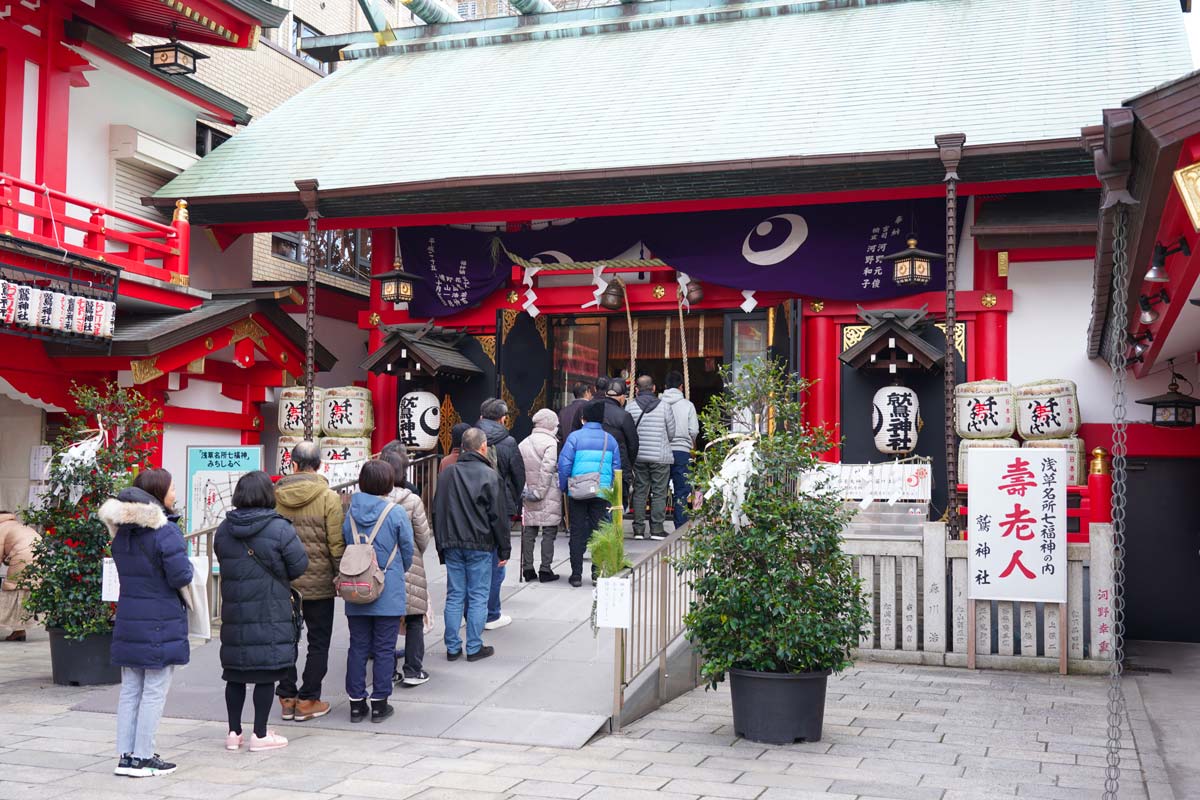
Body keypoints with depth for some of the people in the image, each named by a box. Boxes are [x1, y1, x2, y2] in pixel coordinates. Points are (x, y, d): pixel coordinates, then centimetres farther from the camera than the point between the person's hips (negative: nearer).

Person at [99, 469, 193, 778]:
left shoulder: (121, 531, 7)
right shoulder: (166, 531, -17)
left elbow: (124, 569, 15)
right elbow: (181, 576, -19)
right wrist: (188, 567, 0)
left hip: (128, 621, 7)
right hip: (161, 623, -7)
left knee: (130, 691, 14)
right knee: (154, 693, 2)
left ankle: (125, 755, 17)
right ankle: (142, 758, 7)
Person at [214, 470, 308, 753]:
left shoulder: (223, 529, 3)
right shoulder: (279, 529, -13)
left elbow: (223, 563, 13)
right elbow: (299, 565, -8)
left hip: (234, 613, 5)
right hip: (271, 615, -5)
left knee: (235, 673, 13)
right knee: (267, 673, 3)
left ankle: (234, 732, 21)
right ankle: (260, 735, 8)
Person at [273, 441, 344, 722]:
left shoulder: (274, 497, -2)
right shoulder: (328, 497, -12)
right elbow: (336, 544, -12)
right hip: (319, 582, -3)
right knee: (318, 643, 8)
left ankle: (287, 698, 20)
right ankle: (307, 701, 10)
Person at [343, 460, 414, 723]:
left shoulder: (350, 512, 0)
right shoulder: (396, 513, -9)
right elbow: (407, 552, 0)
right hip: (388, 593, -3)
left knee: (357, 647, 11)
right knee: (384, 649, 6)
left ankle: (356, 703, 16)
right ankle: (379, 704, 10)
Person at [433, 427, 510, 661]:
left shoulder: (447, 474, 7)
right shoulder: (489, 475, -8)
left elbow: (437, 512, 11)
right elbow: (498, 516, -7)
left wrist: (441, 545, 18)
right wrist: (504, 549, 0)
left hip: (452, 545, 4)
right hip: (480, 546, -4)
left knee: (454, 596, 9)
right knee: (478, 597, 4)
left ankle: (453, 647, 12)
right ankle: (474, 647, 7)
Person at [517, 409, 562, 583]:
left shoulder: (524, 443, 11)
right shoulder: (551, 443, -9)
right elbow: (547, 469, -16)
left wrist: (524, 489, 5)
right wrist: (540, 491, -13)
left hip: (528, 494, 6)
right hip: (548, 497, -6)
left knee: (528, 532, 10)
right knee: (549, 532, 1)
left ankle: (527, 569, 13)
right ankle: (545, 570, 1)